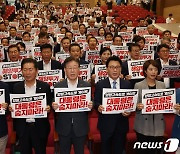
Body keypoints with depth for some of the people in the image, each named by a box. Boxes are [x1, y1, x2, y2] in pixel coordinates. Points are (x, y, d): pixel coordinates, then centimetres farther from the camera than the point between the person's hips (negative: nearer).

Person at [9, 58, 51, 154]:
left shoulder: (45, 87, -5)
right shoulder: (16, 87, 1)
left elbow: (50, 104, 1)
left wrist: (48, 108, -20)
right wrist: (11, 108, -13)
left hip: (40, 127, -2)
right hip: (22, 128, 2)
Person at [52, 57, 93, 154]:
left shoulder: (86, 85, 0)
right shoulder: (58, 86, -1)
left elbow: (90, 104, 2)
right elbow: (54, 105, 2)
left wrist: (90, 106, -19)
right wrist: (53, 106, -20)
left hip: (80, 128, 0)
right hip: (64, 128, 0)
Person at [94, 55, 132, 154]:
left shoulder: (127, 84, 4)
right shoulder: (100, 85, -1)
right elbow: (96, 102, -1)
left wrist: (128, 111, -14)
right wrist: (98, 107, -22)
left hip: (121, 124, 1)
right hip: (106, 124, -1)